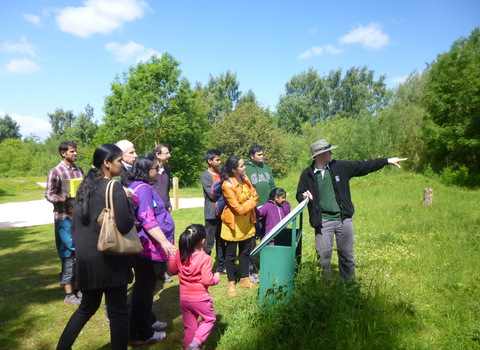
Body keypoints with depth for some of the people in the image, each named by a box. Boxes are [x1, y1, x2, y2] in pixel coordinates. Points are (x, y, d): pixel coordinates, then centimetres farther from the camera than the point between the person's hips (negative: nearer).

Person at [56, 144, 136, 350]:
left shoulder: (86, 186, 9)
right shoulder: (115, 188, -16)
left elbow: (75, 223, 14)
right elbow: (125, 225, -23)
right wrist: (127, 201, -5)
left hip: (86, 257, 8)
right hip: (108, 259, -8)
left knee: (87, 306, 24)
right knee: (118, 312, 6)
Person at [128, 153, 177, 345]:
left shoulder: (141, 186, 13)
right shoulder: (143, 188, -19)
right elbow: (147, 220, -27)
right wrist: (164, 241, -31)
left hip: (149, 245, 11)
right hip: (147, 245, -11)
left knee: (147, 284, 20)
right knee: (144, 286, -1)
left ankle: (148, 320, 35)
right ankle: (141, 334, 11)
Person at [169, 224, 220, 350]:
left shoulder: (180, 254, -5)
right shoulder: (205, 258, -21)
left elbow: (172, 270, 10)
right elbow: (207, 281, -22)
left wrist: (172, 256, 24)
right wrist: (216, 278, -3)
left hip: (184, 298, 5)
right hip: (200, 299, -5)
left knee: (189, 325, 21)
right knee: (209, 319, 17)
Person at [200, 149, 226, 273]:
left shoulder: (219, 174, 13)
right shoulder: (205, 176, -9)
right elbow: (212, 194, -16)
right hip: (212, 213, -7)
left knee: (221, 242, 14)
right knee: (209, 243, 0)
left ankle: (221, 266, 24)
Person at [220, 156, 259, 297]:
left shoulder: (245, 178, -3)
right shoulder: (227, 185, -26)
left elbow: (254, 195, 7)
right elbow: (239, 209, -24)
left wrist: (250, 202, -14)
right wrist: (251, 201, -9)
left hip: (247, 221, 7)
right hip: (234, 223, -7)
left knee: (245, 251, 17)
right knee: (230, 254, 8)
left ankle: (245, 279, 32)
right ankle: (231, 283, 22)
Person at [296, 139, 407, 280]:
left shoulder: (340, 167, 2)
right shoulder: (307, 174, -2)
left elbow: (362, 166, 8)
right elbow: (299, 195, 6)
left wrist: (387, 161, 10)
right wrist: (304, 197, -18)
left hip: (344, 219, 3)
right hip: (323, 221, -2)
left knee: (347, 254, 13)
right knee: (324, 254, 1)